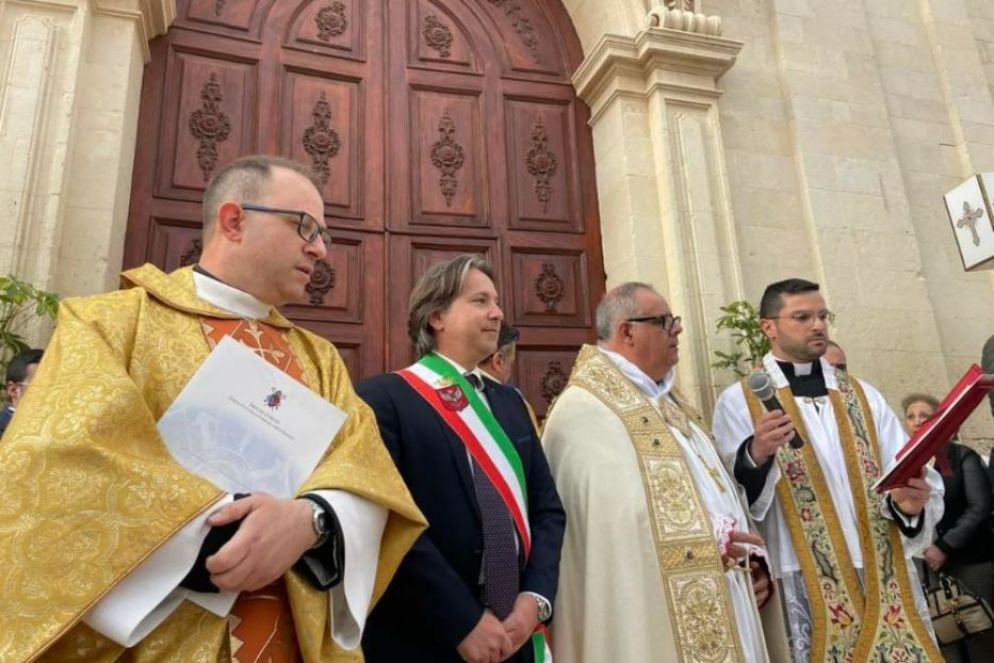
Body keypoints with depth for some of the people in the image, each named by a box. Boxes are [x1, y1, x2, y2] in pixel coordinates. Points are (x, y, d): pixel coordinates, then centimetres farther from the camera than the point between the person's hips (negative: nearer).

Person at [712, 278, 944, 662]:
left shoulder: (863, 396, 12)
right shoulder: (738, 401, -2)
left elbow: (916, 475, 5)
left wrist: (910, 501, -15)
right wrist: (754, 457, -29)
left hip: (886, 579, 4)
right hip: (806, 587, -4)